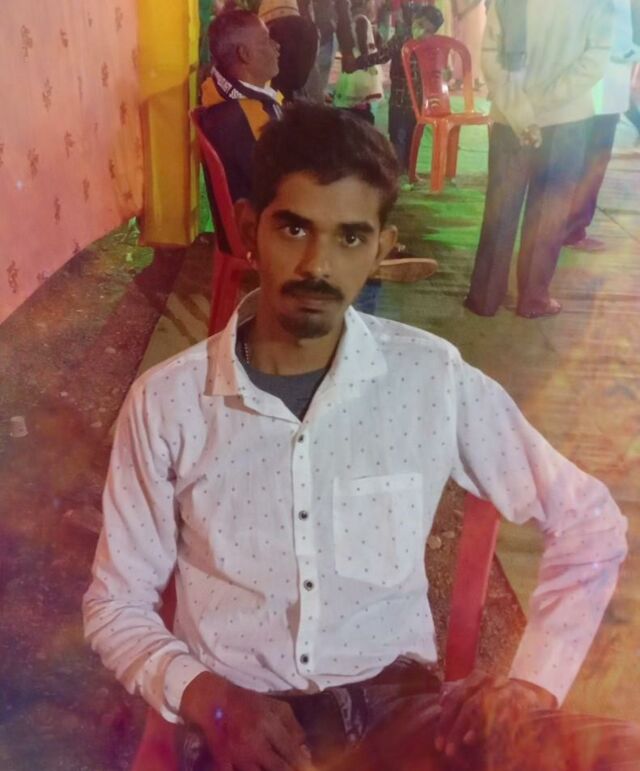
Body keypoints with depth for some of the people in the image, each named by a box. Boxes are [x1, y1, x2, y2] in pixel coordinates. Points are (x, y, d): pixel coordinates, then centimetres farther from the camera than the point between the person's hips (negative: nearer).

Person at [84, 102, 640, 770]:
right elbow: (115, 604, 3)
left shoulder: (434, 380, -6)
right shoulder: (166, 401, -6)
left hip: (396, 702, 0)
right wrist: (207, 698, -14)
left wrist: (534, 682, -8)